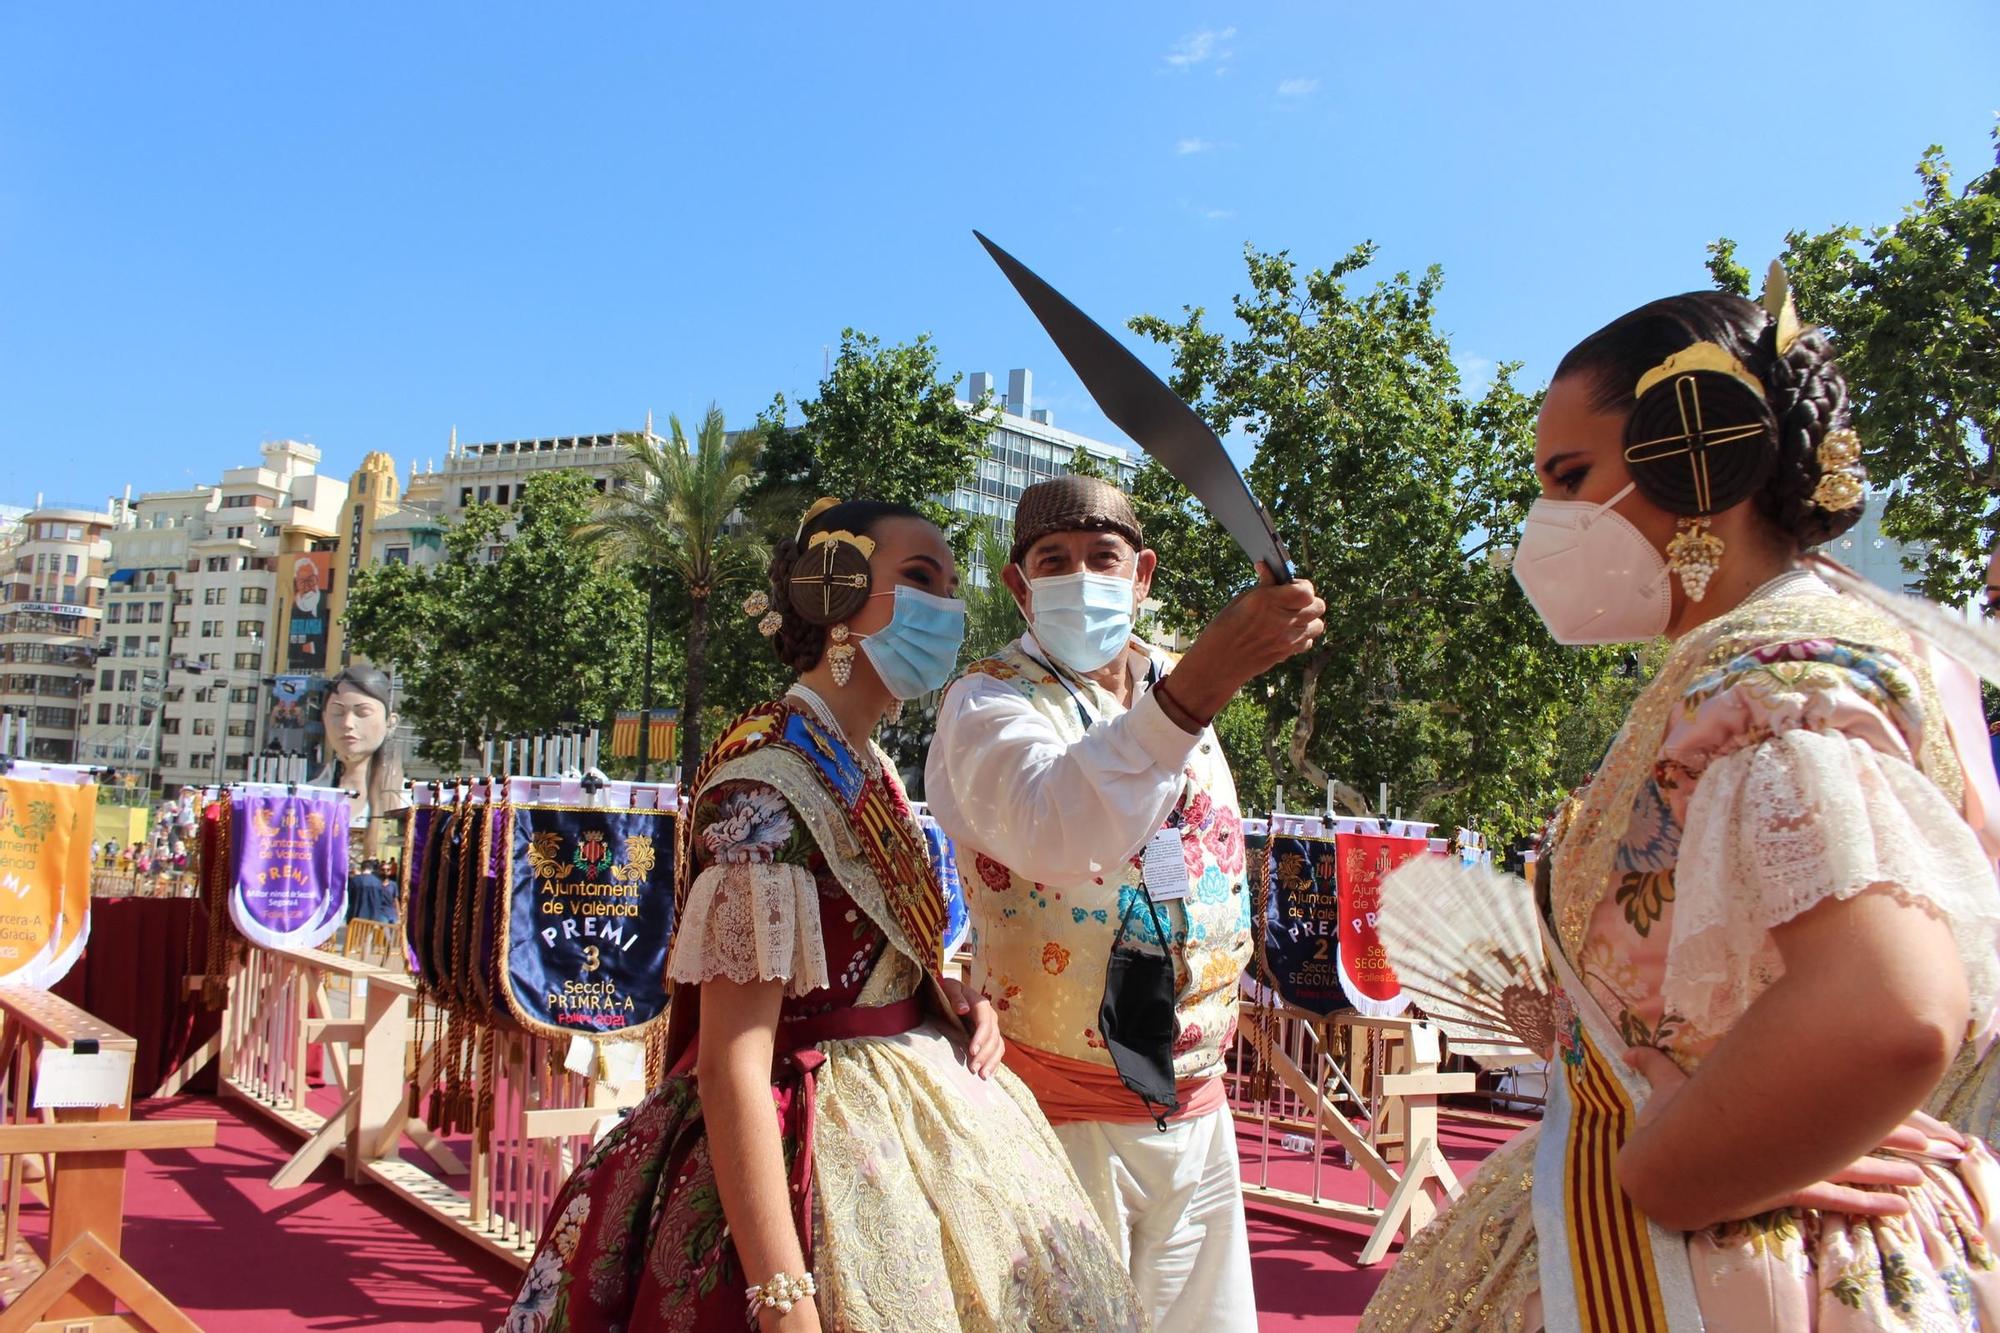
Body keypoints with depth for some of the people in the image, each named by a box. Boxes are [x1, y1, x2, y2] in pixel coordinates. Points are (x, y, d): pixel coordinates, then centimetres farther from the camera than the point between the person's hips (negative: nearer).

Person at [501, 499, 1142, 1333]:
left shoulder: (870, 771, 8)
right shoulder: (767, 780, -19)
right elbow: (732, 1062, -24)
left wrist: (963, 1006, 2)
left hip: (912, 1129, 9)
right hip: (818, 1154, -9)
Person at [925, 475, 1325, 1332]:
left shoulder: (1178, 687, 8)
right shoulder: (989, 701, -13)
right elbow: (1053, 833, -36)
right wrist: (1190, 695, -48)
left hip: (1194, 1101, 6)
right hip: (1062, 1109, -6)